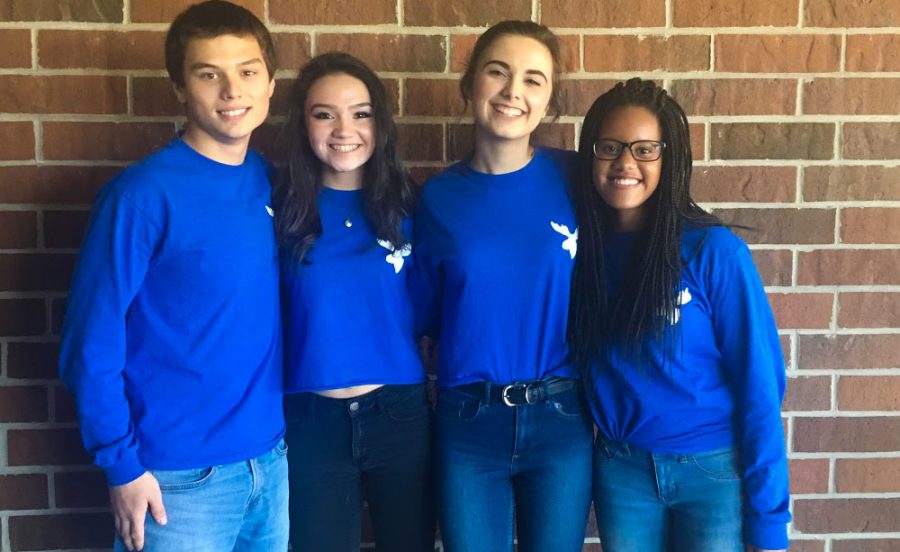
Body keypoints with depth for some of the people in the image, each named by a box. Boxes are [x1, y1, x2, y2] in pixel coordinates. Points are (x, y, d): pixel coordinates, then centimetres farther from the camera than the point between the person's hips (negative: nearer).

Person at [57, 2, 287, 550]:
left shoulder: (272, 183, 3)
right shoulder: (144, 193, -14)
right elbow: (91, 340, -12)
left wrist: (284, 430, 7)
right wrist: (122, 463, -11)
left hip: (271, 459, 5)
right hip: (181, 475, -5)